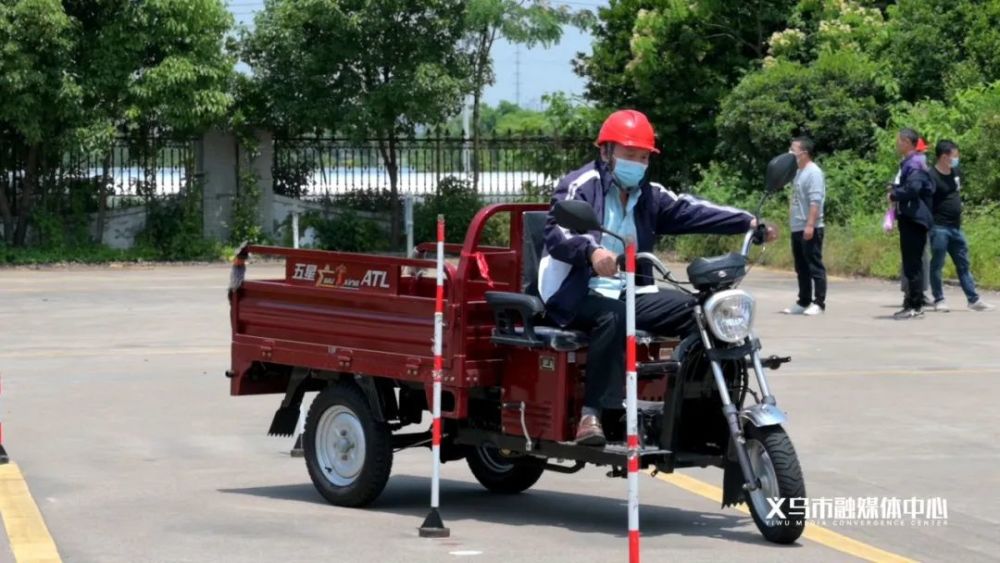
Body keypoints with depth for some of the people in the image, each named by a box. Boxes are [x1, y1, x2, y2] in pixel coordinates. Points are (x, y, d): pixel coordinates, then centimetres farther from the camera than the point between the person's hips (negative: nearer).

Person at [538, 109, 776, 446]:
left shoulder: (648, 195, 16)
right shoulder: (580, 186, -5)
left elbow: (690, 211, 6)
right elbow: (555, 233, -20)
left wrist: (747, 222, -7)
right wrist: (592, 250, -41)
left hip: (628, 293, 7)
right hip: (577, 293, -7)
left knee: (696, 312, -6)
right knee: (613, 317, -38)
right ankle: (591, 414, -40)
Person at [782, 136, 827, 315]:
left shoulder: (813, 173, -12)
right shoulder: (799, 172, 17)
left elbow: (815, 201, -20)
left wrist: (810, 225, -25)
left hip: (810, 228, -10)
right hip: (797, 228, 10)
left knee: (815, 266, -6)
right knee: (801, 267, 13)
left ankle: (819, 303, -4)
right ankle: (803, 302, 19)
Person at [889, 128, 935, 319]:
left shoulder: (915, 164, -15)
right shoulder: (907, 163, 17)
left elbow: (912, 189, -28)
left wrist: (894, 195, -12)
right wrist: (895, 190, 5)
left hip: (915, 219, -10)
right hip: (908, 218, 10)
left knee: (913, 264, -8)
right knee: (910, 263, 13)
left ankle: (916, 306, -7)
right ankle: (911, 303, 19)